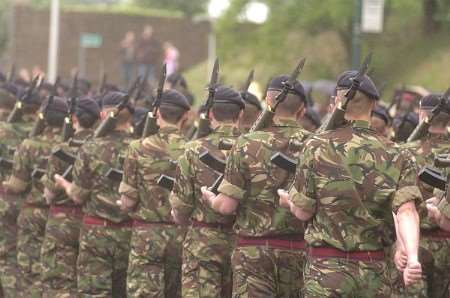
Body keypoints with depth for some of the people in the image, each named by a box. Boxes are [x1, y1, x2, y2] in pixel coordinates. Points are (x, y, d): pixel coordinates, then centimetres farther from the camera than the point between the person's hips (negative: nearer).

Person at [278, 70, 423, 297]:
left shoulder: (317, 147, -5)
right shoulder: (396, 156, 1)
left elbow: (303, 211, -2)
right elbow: (406, 210, -15)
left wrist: (289, 201, 20)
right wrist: (412, 257, -26)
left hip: (326, 270, -3)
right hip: (375, 272, 3)